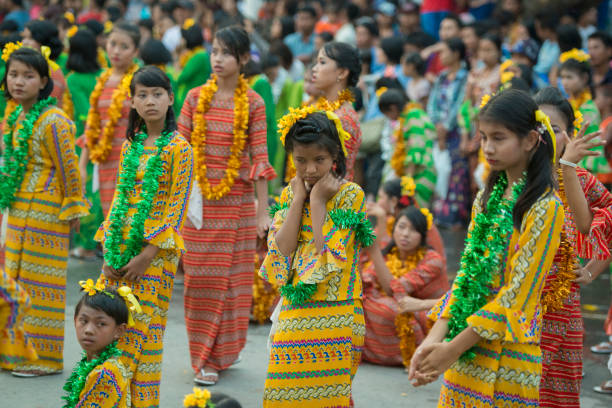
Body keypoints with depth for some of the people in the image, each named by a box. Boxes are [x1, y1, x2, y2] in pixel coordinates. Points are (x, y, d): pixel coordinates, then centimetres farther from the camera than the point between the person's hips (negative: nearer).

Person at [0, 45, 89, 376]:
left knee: (41, 281, -2)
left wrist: (73, 209, -9)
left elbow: (69, 169, -14)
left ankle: (46, 358, 8)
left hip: (46, 211, -9)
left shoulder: (52, 121, -18)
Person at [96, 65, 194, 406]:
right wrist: (110, 248, 4)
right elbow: (120, 197, 14)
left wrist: (147, 255, -14)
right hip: (121, 249, 6)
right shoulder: (131, 145, 11)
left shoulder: (179, 148, -8)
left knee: (144, 327, -5)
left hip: (156, 250, -6)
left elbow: (177, 207, -10)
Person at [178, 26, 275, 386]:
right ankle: (204, 358, 9)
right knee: (201, 279, 2)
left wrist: (263, 211, -5)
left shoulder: (253, 103, -2)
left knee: (233, 278, 3)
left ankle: (224, 350, 16)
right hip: (198, 198, 1)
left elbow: (259, 157, -3)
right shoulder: (196, 98, 3)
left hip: (238, 199, -1)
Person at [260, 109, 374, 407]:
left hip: (334, 314, -4)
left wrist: (318, 201, -12)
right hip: (293, 315, 5)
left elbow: (329, 254, -16)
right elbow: (281, 249, -7)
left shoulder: (350, 194, -5)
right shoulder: (289, 194, 9)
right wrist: (299, 198, -6)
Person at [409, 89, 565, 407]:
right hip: (467, 348, 6)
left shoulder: (545, 207, -11)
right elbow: (467, 273, 8)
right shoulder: (487, 198, 11)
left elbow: (518, 292, -15)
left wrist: (454, 348, -15)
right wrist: (435, 337, -5)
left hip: (507, 353, -6)